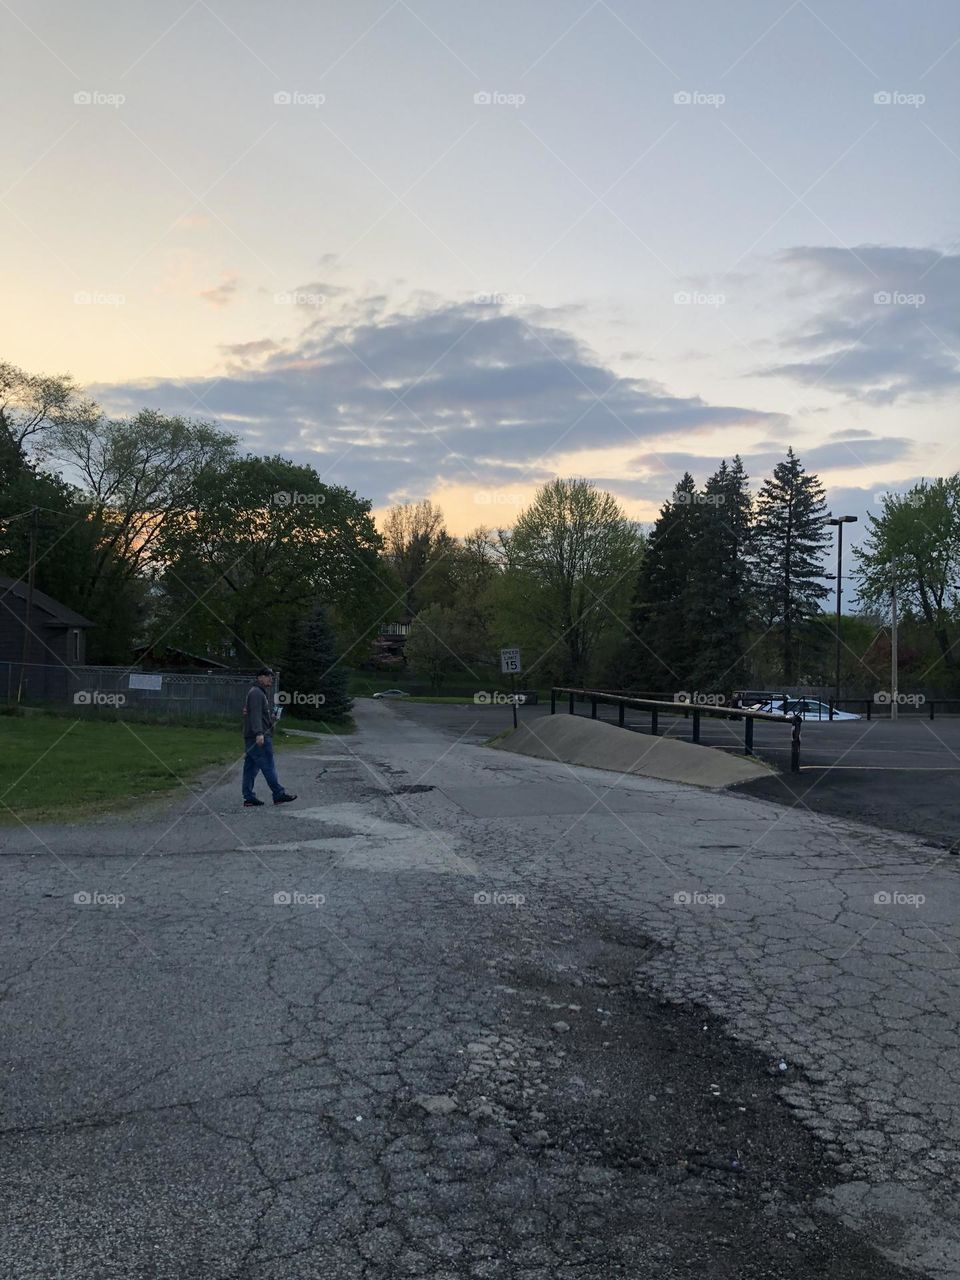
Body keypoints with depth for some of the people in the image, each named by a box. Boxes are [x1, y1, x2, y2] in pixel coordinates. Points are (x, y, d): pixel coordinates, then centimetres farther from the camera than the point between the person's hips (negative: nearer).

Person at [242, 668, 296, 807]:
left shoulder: (259, 692, 23)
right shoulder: (256, 693, -11)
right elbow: (255, 714, -22)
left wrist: (272, 718, 17)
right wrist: (259, 733, -28)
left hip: (250, 738, 11)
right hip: (260, 738, -11)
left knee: (250, 767, 7)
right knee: (268, 767, -6)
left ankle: (249, 798, 8)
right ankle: (279, 794, -1)